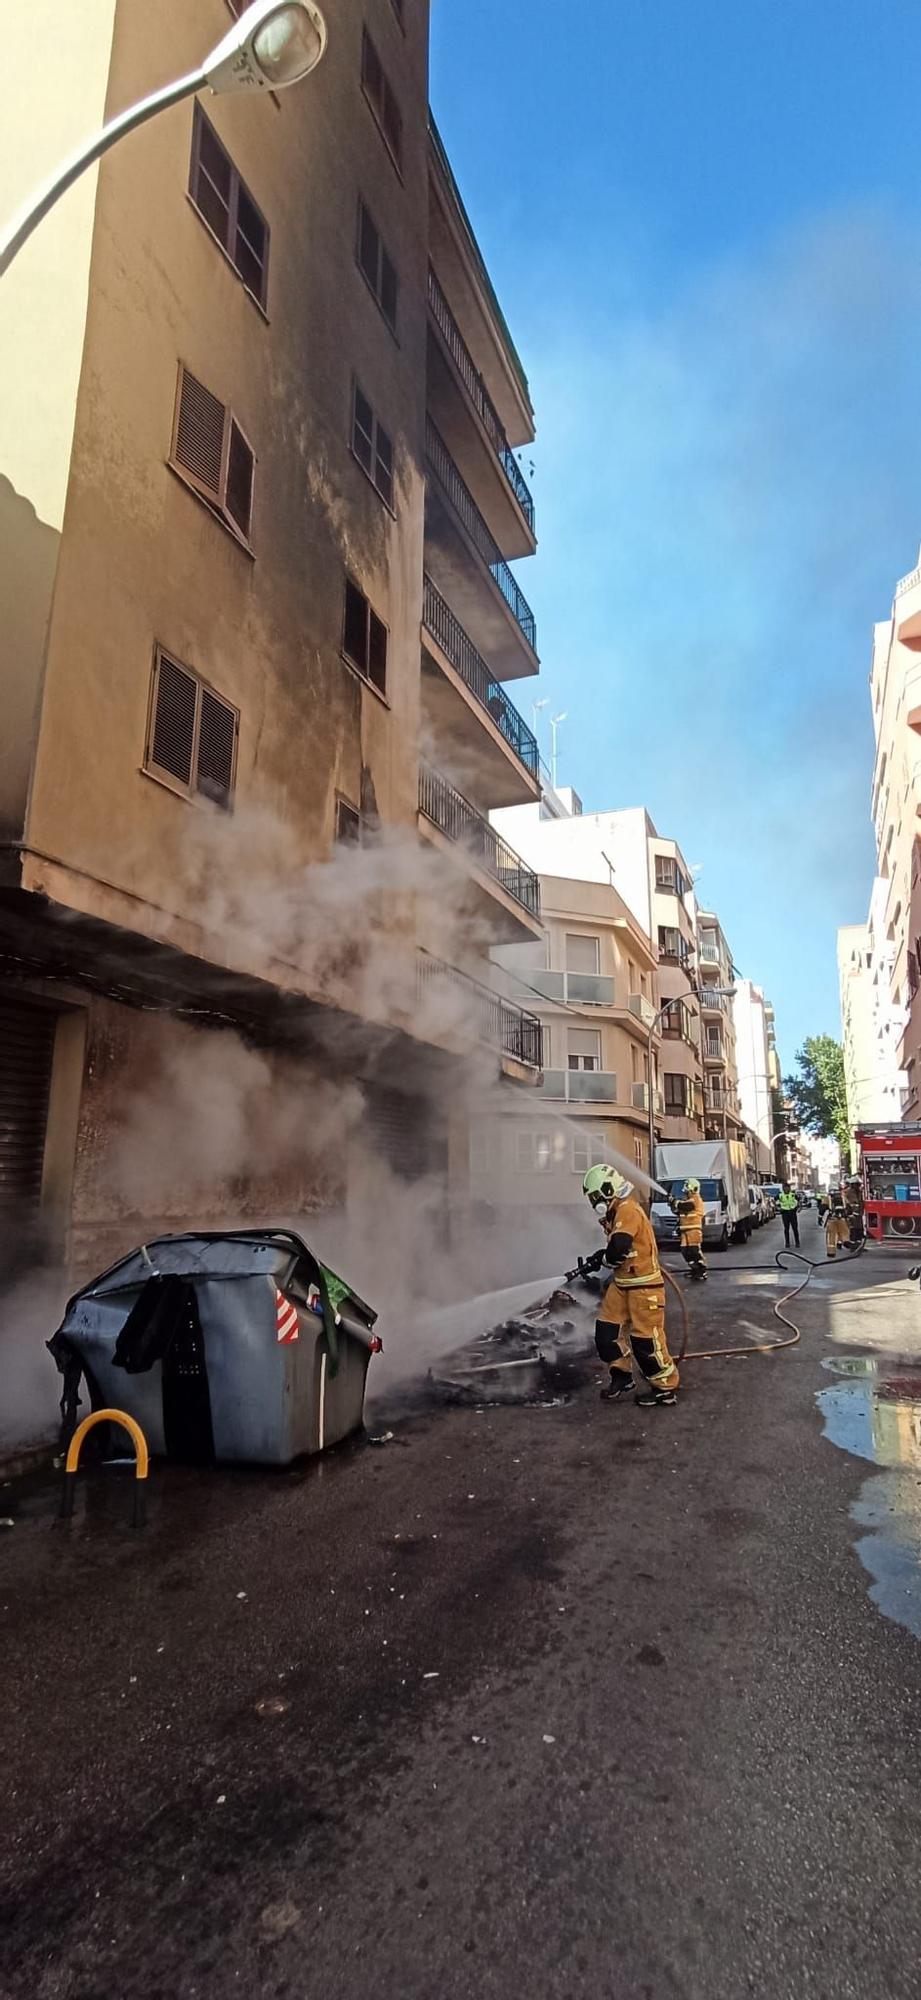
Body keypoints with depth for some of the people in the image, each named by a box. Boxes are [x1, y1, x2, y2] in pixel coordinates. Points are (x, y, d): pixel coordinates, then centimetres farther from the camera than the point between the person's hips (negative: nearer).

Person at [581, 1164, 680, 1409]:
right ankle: (622, 1375, 25)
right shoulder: (615, 1213, 12)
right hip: (622, 1283, 10)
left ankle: (665, 1387, 12)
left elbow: (619, 1249, -30)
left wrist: (601, 1258, -11)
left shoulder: (629, 1211, -20)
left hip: (644, 1285, -10)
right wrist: (601, 1259, 3)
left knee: (646, 1339, -3)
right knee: (606, 1331, 9)